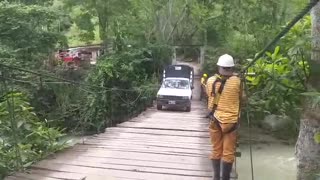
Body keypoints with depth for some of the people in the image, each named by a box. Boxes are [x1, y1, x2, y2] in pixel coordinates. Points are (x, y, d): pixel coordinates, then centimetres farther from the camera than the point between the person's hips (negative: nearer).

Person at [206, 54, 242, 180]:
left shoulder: (210, 81, -3)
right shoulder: (237, 81, -11)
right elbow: (242, 97, 4)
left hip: (215, 119, 3)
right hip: (230, 121, -3)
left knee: (216, 150, 14)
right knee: (228, 153, 6)